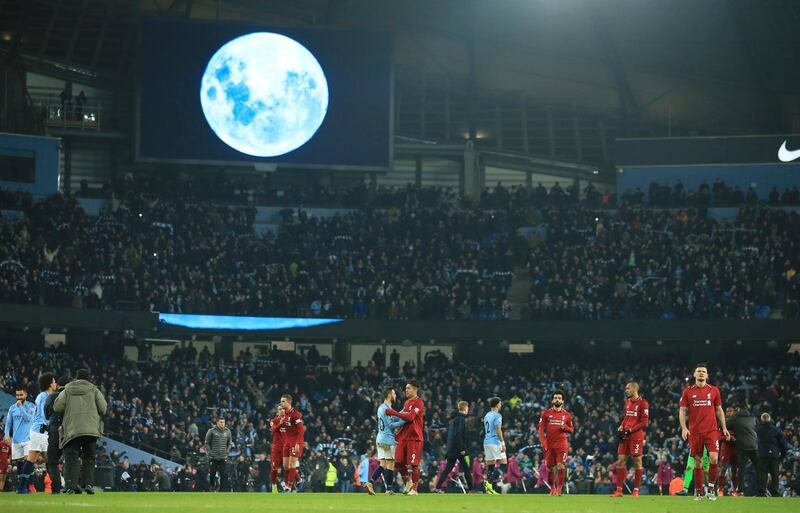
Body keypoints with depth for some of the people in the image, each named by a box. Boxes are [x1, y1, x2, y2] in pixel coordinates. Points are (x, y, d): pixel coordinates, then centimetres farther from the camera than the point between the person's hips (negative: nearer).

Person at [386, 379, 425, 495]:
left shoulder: (418, 403, -9)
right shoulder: (407, 402, 18)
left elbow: (410, 417, -21)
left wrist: (393, 413, -18)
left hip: (414, 438, -8)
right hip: (403, 437, 8)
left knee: (414, 464, -5)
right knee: (398, 462, 3)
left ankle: (414, 489, 1)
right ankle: (407, 482, 23)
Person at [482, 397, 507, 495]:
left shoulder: (487, 416, 16)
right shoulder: (497, 415, -9)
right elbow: (498, 430, -17)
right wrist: (503, 443, -16)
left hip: (486, 442, 8)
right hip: (495, 443, -8)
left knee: (490, 466, 8)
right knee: (503, 464, -4)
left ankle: (489, 489, 4)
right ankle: (489, 482, -18)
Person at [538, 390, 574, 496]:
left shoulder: (567, 415, 8)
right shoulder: (546, 413, 6)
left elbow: (572, 430, 16)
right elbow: (541, 429, 3)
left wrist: (566, 427, -8)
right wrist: (543, 443, -8)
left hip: (561, 444, -1)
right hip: (549, 444, 1)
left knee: (560, 466, -14)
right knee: (549, 467, 5)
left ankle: (559, 488, -8)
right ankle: (552, 488, 22)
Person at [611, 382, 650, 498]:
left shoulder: (643, 403, -8)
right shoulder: (627, 402, 16)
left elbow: (644, 423, -10)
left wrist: (630, 430, -15)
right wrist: (621, 428, 8)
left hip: (636, 436, -7)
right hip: (625, 436, 7)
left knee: (637, 461, -1)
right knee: (621, 460, 2)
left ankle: (636, 490, 5)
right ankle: (619, 490, 4)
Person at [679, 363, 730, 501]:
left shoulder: (714, 390, 9)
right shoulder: (687, 391, 6)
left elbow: (719, 410, 14)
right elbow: (682, 411, 5)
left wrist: (724, 428, 7)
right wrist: (683, 428, -8)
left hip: (711, 431, 0)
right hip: (695, 432, 0)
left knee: (714, 458, -15)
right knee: (698, 462, 1)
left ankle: (711, 489, -3)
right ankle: (698, 492, 7)